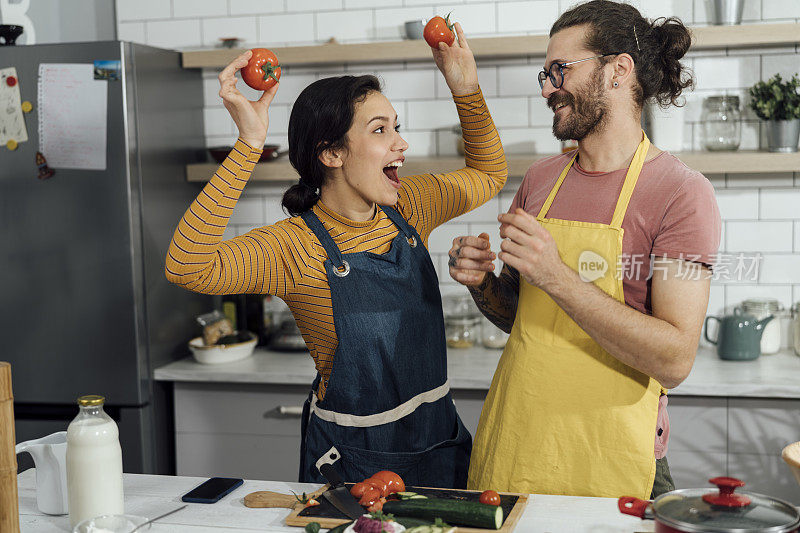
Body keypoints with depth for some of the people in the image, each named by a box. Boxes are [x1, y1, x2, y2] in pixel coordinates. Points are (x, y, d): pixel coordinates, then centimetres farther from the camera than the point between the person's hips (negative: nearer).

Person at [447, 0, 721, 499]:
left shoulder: (682, 193, -12)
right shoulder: (540, 180, 6)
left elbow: (675, 360, -19)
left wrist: (557, 277, -25)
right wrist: (482, 285, -6)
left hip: (610, 461, -5)